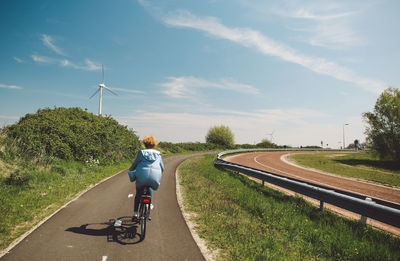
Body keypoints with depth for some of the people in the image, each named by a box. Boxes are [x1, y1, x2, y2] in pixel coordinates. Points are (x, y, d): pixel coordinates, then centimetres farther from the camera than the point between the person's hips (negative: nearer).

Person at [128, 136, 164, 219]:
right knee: (149, 187, 37)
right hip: (155, 177, 2)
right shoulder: (158, 154, 10)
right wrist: (159, 172, 39)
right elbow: (162, 168, 17)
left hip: (142, 176, -2)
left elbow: (135, 164, 11)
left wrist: (131, 169, 32)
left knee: (138, 195, 19)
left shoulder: (141, 153, 4)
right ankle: (150, 204, 31)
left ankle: (135, 213, 20)